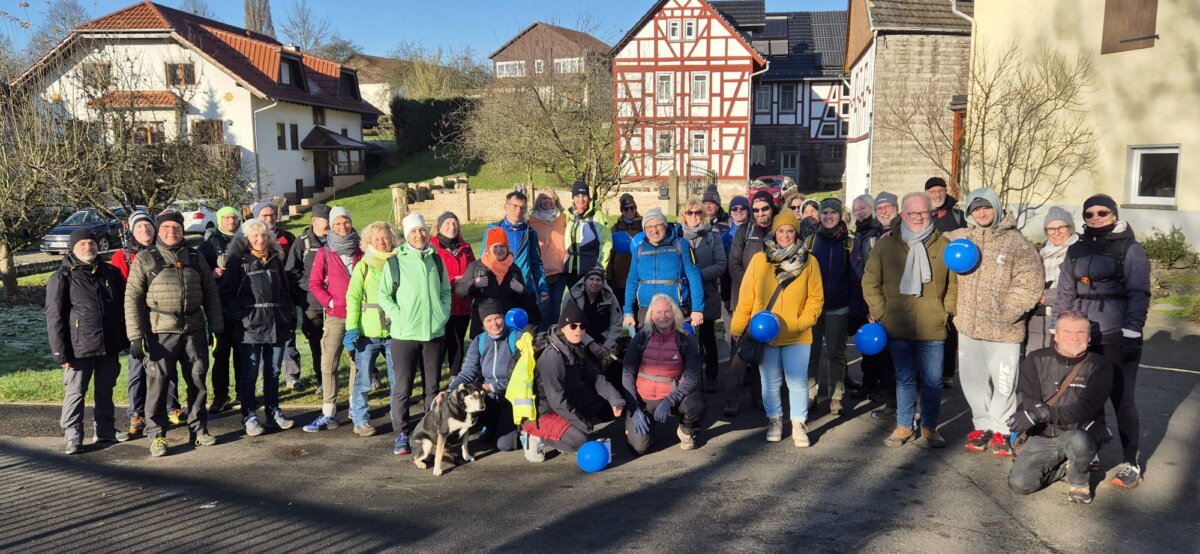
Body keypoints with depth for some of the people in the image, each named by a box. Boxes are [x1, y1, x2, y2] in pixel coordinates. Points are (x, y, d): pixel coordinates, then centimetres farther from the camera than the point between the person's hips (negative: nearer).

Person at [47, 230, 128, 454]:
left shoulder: (111, 273, 8)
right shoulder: (62, 277, -4)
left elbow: (123, 306, 15)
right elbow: (54, 317, -6)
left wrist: (125, 338, 11)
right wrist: (61, 352, -11)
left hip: (110, 345, 4)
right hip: (80, 347, -4)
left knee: (105, 390, 14)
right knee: (75, 392, 1)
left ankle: (105, 429, 25)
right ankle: (73, 436, 9)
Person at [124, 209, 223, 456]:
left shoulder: (196, 258, 11)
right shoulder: (145, 260, 1)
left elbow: (211, 294, 13)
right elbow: (132, 299, -4)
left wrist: (216, 327, 7)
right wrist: (135, 336, -10)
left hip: (194, 329, 3)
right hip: (160, 331, -3)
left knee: (198, 381, 9)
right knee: (157, 383, 0)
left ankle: (198, 429, 22)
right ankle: (156, 434, 13)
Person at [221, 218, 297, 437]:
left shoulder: (276, 259, 14)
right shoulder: (238, 261, 1)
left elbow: (286, 290, 17)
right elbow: (228, 292, -4)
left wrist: (291, 317, 9)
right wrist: (238, 315, -15)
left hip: (277, 323, 4)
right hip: (251, 323, -4)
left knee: (274, 371, 10)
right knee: (250, 372, 0)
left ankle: (273, 412, 19)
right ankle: (249, 416, 7)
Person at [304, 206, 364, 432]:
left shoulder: (361, 251, 6)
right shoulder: (324, 253, 1)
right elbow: (314, 283, 1)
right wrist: (329, 301, -11)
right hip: (335, 316, -1)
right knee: (328, 365, -3)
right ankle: (328, 414, 3)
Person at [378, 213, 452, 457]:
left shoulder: (436, 259, 9)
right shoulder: (396, 261, -3)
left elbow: (446, 291, 17)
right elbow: (383, 295, 0)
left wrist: (444, 314, 4)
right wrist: (398, 316, -10)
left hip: (434, 332, 4)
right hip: (404, 334, -3)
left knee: (432, 386, 10)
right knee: (403, 387, -1)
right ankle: (401, 434, 9)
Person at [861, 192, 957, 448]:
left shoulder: (943, 245, 3)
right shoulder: (886, 244, 2)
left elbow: (954, 283, 10)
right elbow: (870, 281, 5)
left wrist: (947, 311, 2)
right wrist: (880, 312, 0)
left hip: (932, 327, 0)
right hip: (898, 326, 0)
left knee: (933, 380, 7)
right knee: (904, 378, 11)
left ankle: (929, 427, 23)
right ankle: (904, 427, 23)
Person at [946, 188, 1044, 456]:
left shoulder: (1016, 242, -6)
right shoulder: (960, 238, 5)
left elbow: (1028, 286, -10)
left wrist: (1004, 314, -14)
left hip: (1003, 330, -4)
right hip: (968, 326, 4)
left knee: (1004, 383, 6)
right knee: (973, 381, 14)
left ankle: (999, 430, 23)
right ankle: (982, 425, 30)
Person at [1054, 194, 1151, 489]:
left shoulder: (1130, 249, -1)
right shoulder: (1076, 251, 13)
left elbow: (1139, 294, -8)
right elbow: (1065, 294, 15)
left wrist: (1131, 332, -17)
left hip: (1117, 337, -4)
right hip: (1082, 336, 4)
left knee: (1122, 398, 2)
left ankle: (1130, 464, 11)